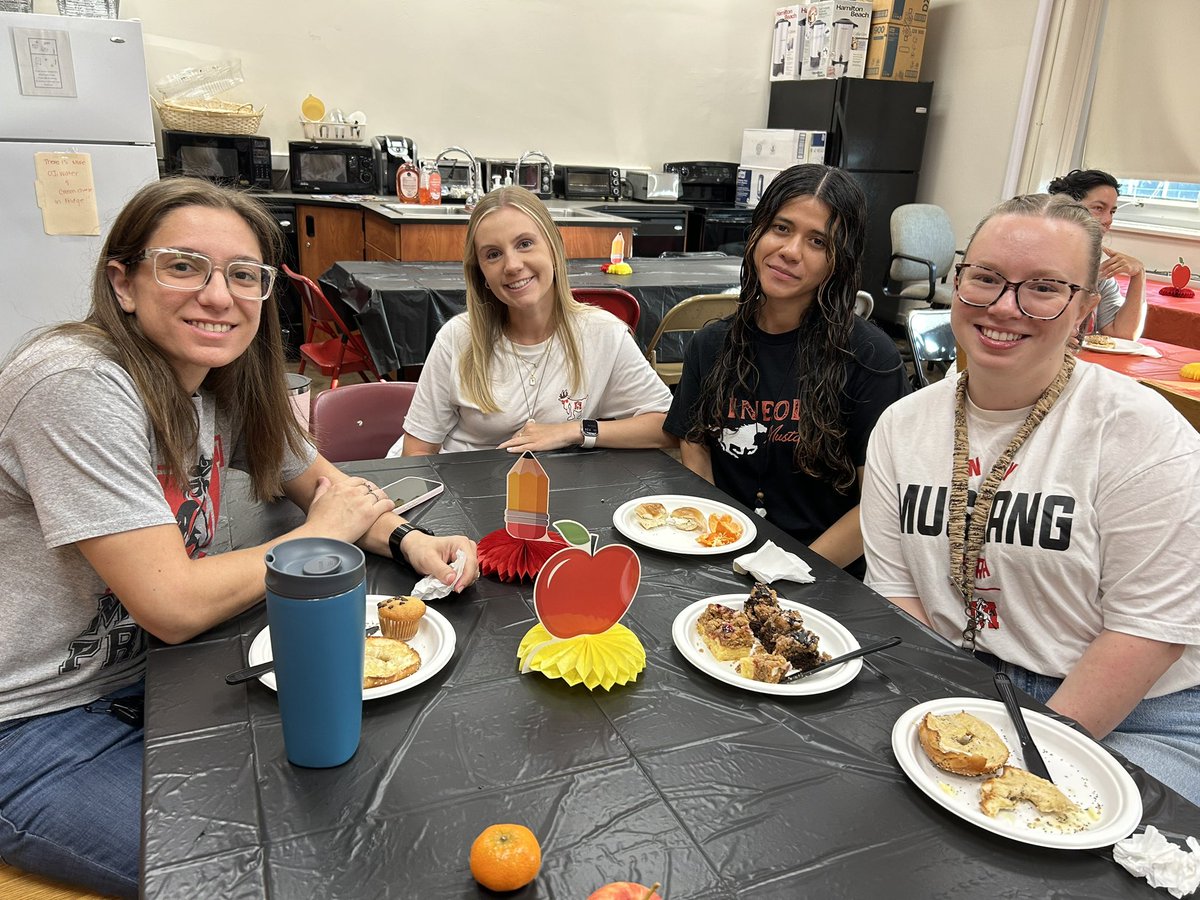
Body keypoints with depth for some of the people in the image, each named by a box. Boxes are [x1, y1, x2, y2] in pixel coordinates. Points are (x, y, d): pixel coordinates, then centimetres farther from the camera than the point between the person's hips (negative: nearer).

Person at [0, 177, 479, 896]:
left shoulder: (226, 383, -1)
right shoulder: (80, 387, -26)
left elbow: (316, 479, 11)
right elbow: (174, 606, -28)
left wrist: (406, 539, -10)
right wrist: (318, 535, -14)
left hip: (148, 682, 8)